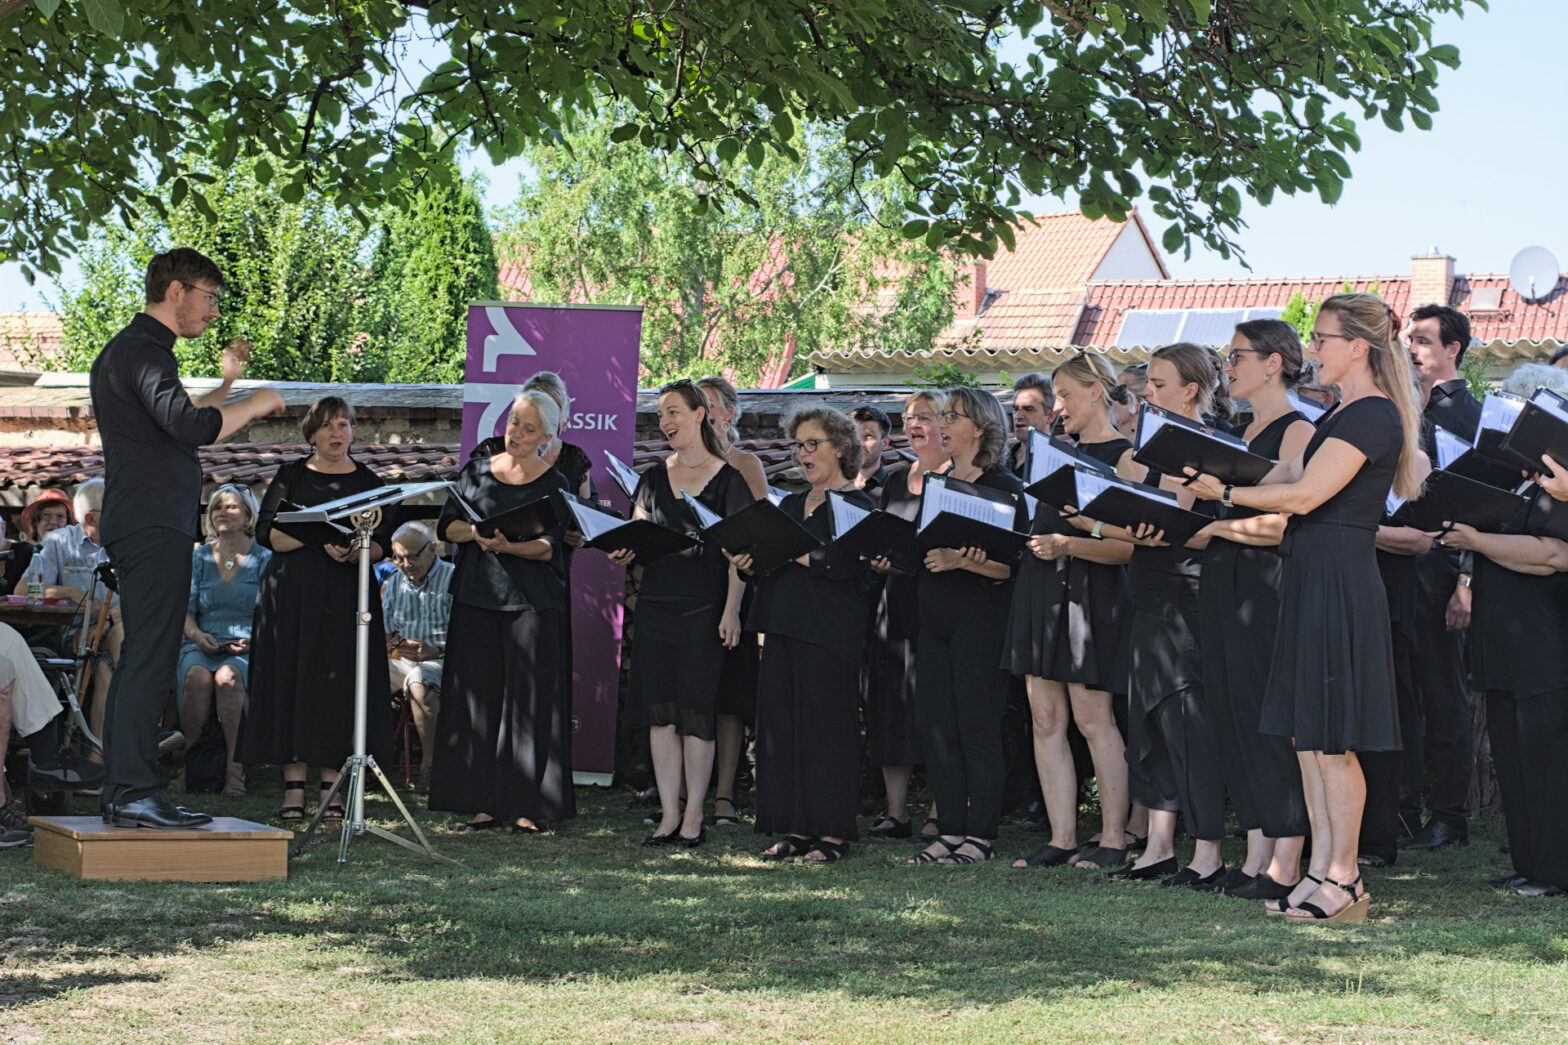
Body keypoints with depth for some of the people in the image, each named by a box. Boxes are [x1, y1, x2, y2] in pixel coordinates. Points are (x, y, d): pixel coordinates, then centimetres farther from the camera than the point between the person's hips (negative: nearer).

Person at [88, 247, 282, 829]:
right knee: (151, 660, -12)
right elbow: (191, 428, -27)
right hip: (156, 526, -11)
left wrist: (227, 384, 29)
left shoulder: (125, 349, 22)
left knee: (138, 659, 11)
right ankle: (134, 793, -14)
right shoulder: (144, 351, -12)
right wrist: (255, 405, -13)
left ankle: (121, 791, 13)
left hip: (137, 525, 11)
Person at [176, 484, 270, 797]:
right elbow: (186, 611, 13)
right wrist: (197, 634, -9)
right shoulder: (200, 557, 17)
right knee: (198, 676, -34)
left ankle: (235, 768, -33)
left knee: (227, 677, -37)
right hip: (202, 646, 2)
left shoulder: (263, 559, 8)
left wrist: (255, 640, -15)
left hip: (247, 651, -2)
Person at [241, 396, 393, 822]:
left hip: (348, 595, 0)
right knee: (292, 679, -6)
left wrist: (353, 552, -15)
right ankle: (294, 786, -4)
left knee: (340, 684, -5)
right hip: (292, 593, 0)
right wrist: (313, 538, -13)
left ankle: (332, 787, -2)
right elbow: (265, 532, 1)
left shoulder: (368, 481, 11)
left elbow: (382, 544, 6)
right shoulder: (291, 475, 9)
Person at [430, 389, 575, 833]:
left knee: (528, 700, -4)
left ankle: (525, 808, -2)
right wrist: (476, 532, -16)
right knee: (478, 696, 2)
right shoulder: (476, 472, 12)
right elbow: (447, 525, 4)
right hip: (476, 598, 3)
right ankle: (485, 804, 6)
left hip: (531, 602, -3)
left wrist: (509, 546, -27)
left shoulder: (554, 484, 2)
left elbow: (548, 546, -9)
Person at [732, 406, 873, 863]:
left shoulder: (856, 504, -3)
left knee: (826, 723, -6)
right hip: (784, 624, 8)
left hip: (830, 629, -7)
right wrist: (749, 560, -2)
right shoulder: (791, 504, 21)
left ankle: (833, 833, -1)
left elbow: (848, 563, -16)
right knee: (781, 722, 4)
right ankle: (798, 829, 10)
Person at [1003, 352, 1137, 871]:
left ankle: (1113, 839, 1)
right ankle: (1061, 838, 7)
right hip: (1039, 587, 7)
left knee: (1092, 717, -7)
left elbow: (1127, 546, -13)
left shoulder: (1123, 456, -5)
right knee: (1046, 718, 4)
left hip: (1091, 592, -7)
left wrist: (1067, 545, -25)